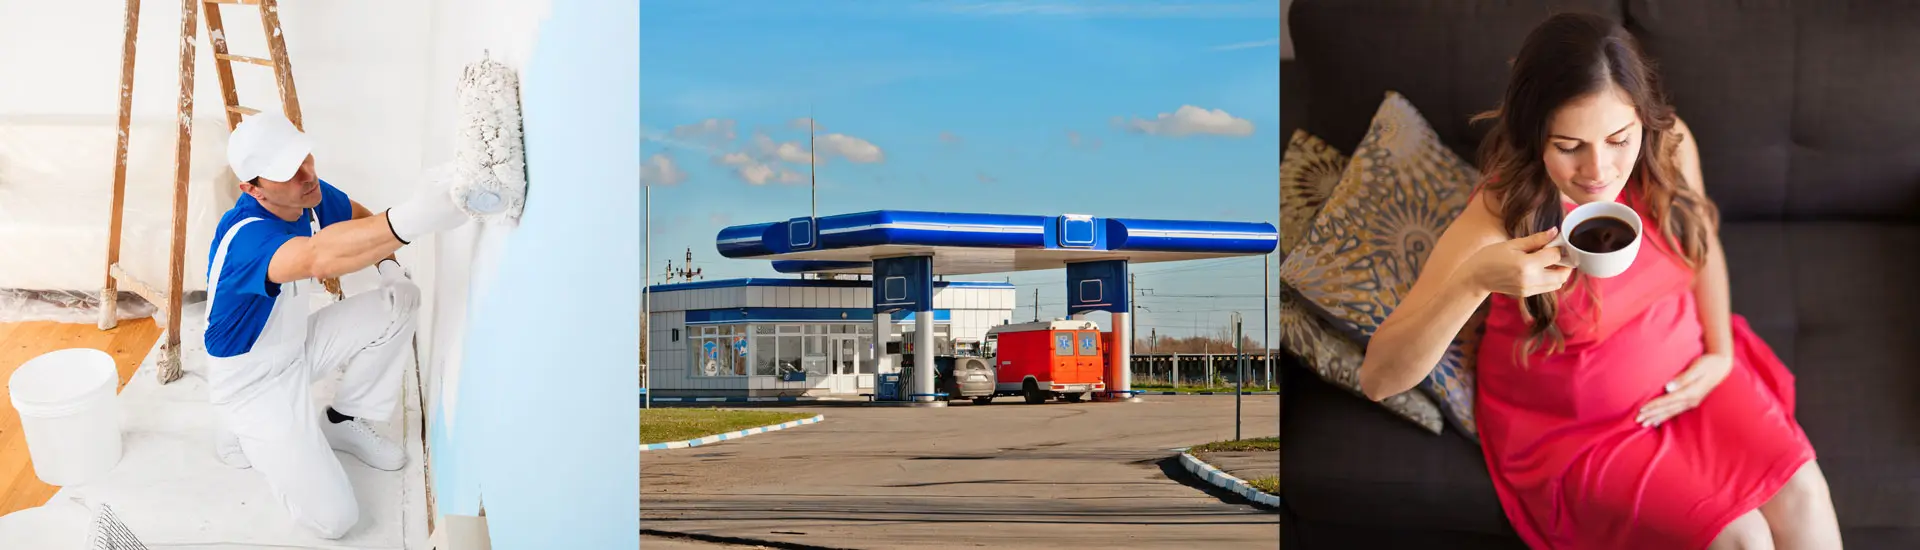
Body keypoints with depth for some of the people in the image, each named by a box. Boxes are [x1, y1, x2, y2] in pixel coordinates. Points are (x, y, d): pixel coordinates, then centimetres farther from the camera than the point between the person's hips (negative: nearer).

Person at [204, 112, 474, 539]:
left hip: (295, 345, 8)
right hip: (250, 382, -8)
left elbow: (358, 217, 12)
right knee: (333, 519, -14)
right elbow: (320, 258, -60)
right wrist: (413, 218, -77)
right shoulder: (245, 235, -37)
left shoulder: (308, 194, -12)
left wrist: (388, 263, -10)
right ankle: (244, 433, 11)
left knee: (398, 304, -6)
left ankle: (343, 422, 12)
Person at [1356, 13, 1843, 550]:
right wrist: (1474, 281, -48)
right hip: (1573, 425, -4)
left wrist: (1721, 352, 0)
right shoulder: (1498, 218, -28)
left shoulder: (1670, 148, -15)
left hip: (1682, 372, 5)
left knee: (1801, 494, -14)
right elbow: (1378, 378, -34)